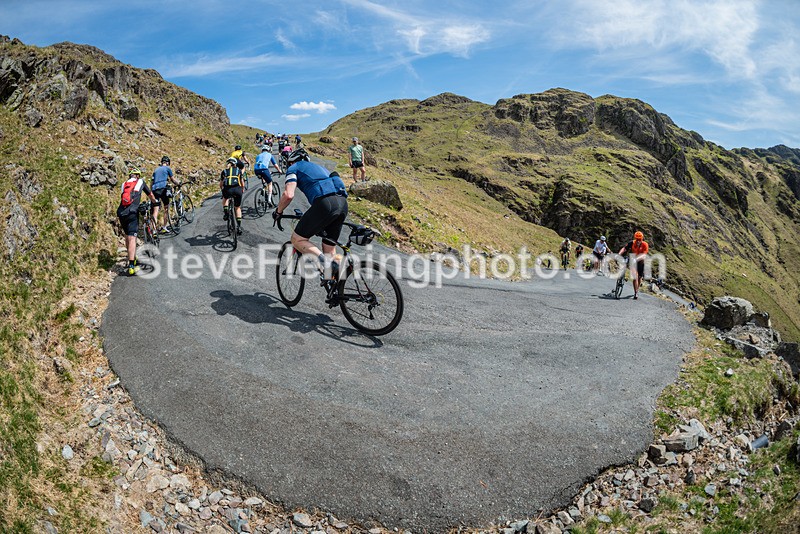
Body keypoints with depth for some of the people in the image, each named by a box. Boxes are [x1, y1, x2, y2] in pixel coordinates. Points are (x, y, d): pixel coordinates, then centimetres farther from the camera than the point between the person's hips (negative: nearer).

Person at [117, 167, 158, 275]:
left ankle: (132, 258, 32)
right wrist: (155, 202, 51)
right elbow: (151, 195, 30)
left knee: (127, 236, 22)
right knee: (132, 238, -10)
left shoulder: (124, 184, 24)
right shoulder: (140, 182, 16)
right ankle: (131, 266, -20)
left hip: (121, 213, 4)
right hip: (132, 213, -4)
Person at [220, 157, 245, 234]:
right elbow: (242, 183, 22)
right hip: (237, 190, 0)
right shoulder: (239, 170, 21)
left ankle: (226, 212, 14)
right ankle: (239, 226, 13)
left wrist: (222, 190, 47)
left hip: (227, 190, 0)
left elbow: (221, 184, 28)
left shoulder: (224, 171, 22)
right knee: (237, 208, 19)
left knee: (225, 198, 36)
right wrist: (243, 190, 41)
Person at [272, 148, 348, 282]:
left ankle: (323, 260, -17)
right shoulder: (319, 166, 37)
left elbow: (288, 195, -1)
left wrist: (278, 211, 18)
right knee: (329, 249, 17)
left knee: (297, 240, 6)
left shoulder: (294, 168, 16)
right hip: (343, 203, 7)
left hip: (325, 203, -7)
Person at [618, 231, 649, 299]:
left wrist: (637, 258, -51)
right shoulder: (632, 243, -18)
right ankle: (636, 292, -11)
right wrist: (619, 254, -43)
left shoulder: (645, 245, -22)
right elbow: (624, 248, -24)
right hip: (633, 261, -1)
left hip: (640, 261, 1)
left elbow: (644, 255, -34)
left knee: (639, 277, 13)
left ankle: (637, 289, 37)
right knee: (635, 277, -15)